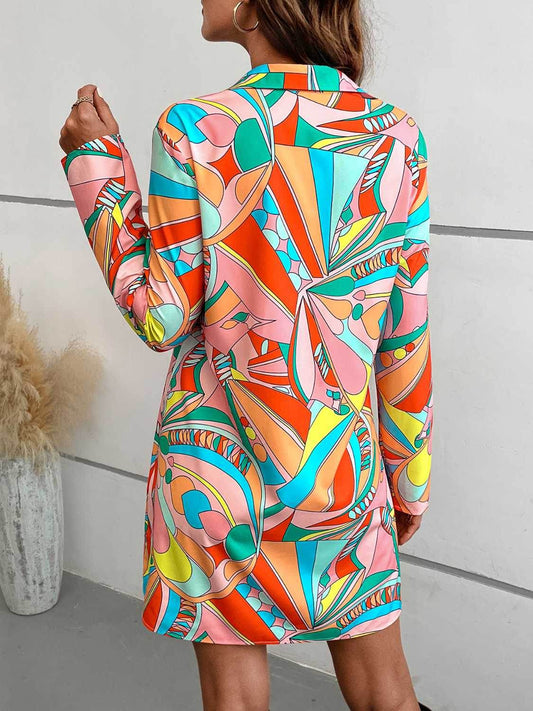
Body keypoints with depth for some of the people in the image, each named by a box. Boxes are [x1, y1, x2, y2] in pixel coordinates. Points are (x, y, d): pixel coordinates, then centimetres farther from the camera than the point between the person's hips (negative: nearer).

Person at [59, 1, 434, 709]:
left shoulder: (193, 132, -13)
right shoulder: (394, 137, -5)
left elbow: (160, 318, -8)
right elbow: (406, 337, -2)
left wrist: (95, 159, 0)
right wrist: (409, 476, 11)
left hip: (217, 453, -1)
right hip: (343, 465, 2)